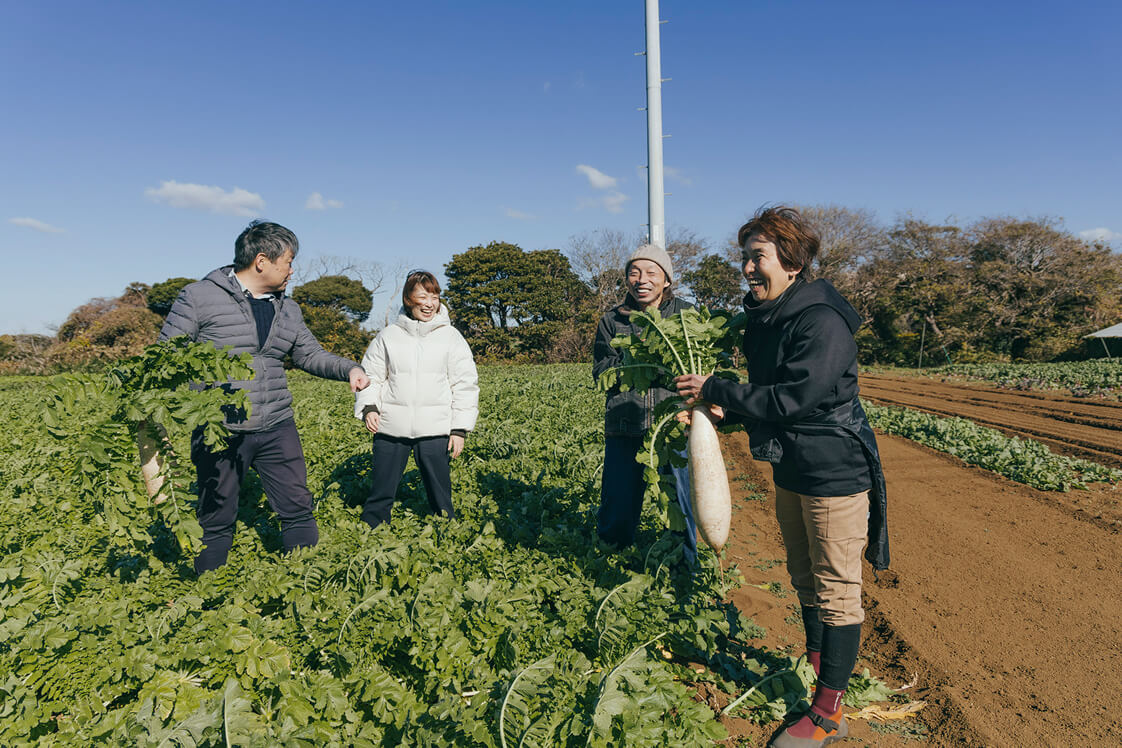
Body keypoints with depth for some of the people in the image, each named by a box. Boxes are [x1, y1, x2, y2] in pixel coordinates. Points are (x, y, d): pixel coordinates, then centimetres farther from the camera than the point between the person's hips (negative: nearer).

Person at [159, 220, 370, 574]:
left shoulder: (287, 309, 11)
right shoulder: (199, 297, -5)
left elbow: (311, 354, 18)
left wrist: (348, 369, -1)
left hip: (277, 429, 4)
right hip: (220, 433, -4)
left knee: (298, 510, 7)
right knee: (216, 522, 10)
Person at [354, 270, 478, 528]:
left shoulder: (451, 337, 4)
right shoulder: (388, 336, 7)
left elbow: (465, 384, 3)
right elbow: (371, 375, 12)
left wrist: (460, 429, -2)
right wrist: (368, 407, -7)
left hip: (435, 430, -1)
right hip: (391, 429, 1)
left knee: (440, 496, 8)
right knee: (381, 493, 9)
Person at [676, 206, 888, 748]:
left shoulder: (821, 322, -22)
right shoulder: (761, 319, 6)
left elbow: (794, 398, -28)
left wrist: (715, 390, -21)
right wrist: (726, 411, -6)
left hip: (836, 472, -9)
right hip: (790, 470, 9)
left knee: (836, 591, 4)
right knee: (804, 579, 22)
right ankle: (813, 669, 43)